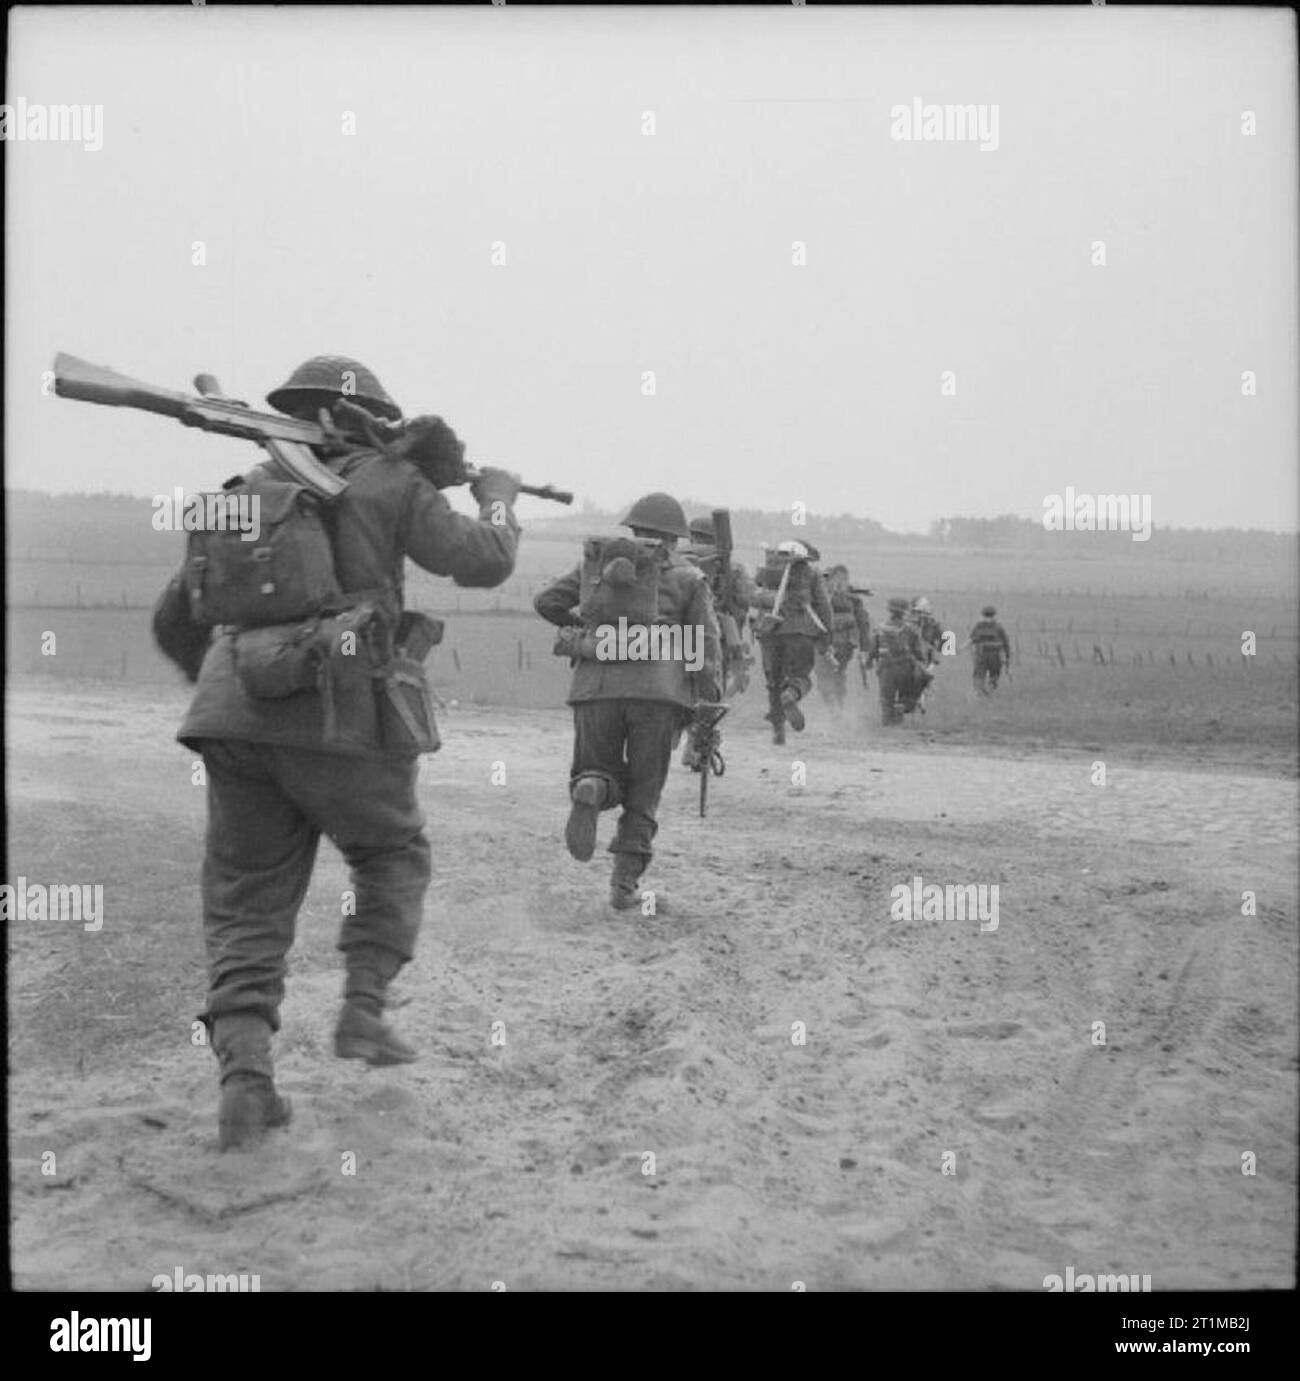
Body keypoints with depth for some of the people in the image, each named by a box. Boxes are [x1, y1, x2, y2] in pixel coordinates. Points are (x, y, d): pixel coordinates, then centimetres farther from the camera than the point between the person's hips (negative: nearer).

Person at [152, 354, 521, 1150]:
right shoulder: (386, 482, 8)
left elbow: (176, 621, 24)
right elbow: (482, 561, 2)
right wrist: (498, 495, 22)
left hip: (241, 719, 3)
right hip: (347, 721, -3)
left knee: (248, 903, 10)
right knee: (393, 857, 23)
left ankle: (245, 1070, -8)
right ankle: (364, 1010, 9)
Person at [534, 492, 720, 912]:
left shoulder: (598, 560, 19)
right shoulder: (688, 578, 13)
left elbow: (546, 602, 16)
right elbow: (706, 644, 4)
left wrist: (580, 623, 33)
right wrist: (711, 704, 4)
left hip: (595, 684, 2)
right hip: (657, 688, -1)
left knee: (600, 775, 16)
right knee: (643, 793, 10)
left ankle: (591, 791, -20)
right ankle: (625, 885, 4)